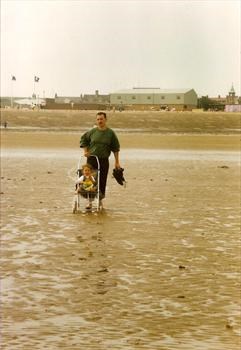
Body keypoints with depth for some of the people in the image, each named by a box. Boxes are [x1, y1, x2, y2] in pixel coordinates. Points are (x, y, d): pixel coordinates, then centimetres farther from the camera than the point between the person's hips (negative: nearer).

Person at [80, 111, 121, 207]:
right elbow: (83, 139, 17)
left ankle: (100, 199, 15)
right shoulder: (92, 131, 1)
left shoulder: (111, 133, 0)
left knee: (102, 181, 2)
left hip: (104, 160, 0)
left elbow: (116, 148, 4)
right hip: (91, 159, 1)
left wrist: (117, 162, 2)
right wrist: (85, 151, 4)